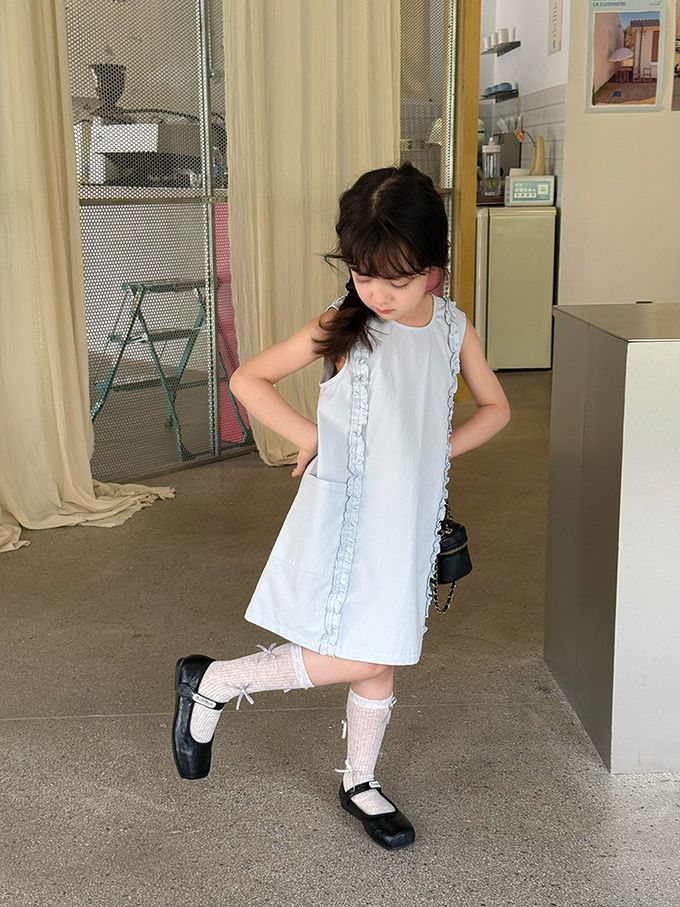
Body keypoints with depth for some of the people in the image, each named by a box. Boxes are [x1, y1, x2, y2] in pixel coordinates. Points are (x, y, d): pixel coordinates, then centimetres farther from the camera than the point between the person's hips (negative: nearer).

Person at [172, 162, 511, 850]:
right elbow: (248, 380, -6)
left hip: (410, 517, 5)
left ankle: (360, 782, 36)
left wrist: (438, 451, 0)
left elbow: (494, 407, 13)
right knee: (356, 661, -9)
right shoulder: (343, 326, -12)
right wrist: (310, 439, -11)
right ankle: (209, 683, 10)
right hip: (345, 515, -5)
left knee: (382, 656, 14)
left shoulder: (452, 326, 0)